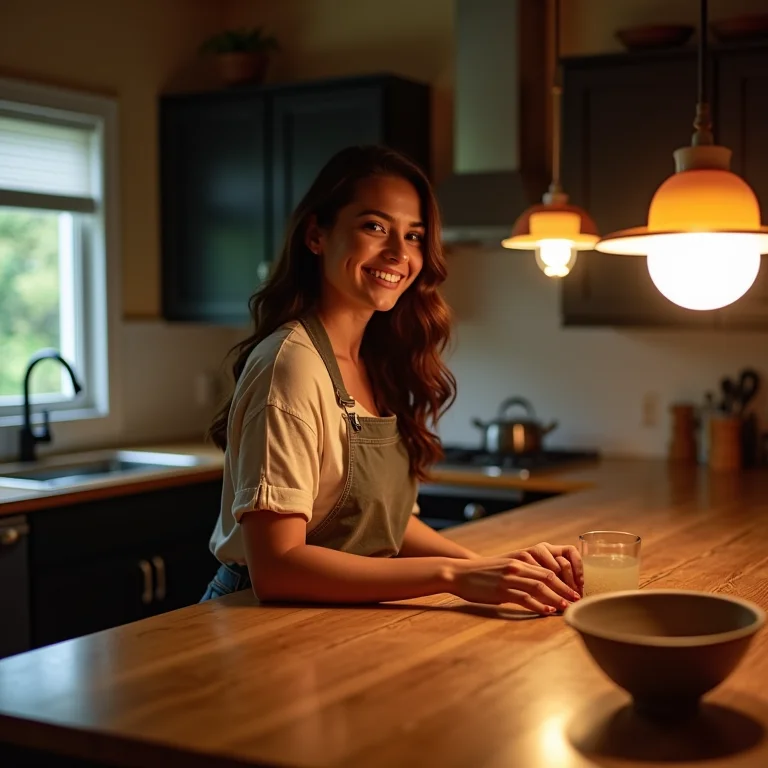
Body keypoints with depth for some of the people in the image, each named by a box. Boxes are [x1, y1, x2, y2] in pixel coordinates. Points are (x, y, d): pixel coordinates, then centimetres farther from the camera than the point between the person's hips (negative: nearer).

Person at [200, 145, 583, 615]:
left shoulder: (374, 363, 8)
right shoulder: (291, 364, -16)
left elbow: (384, 515, 12)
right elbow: (275, 566, -21)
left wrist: (490, 566, -5)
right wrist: (453, 575, -23)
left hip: (343, 621, 7)